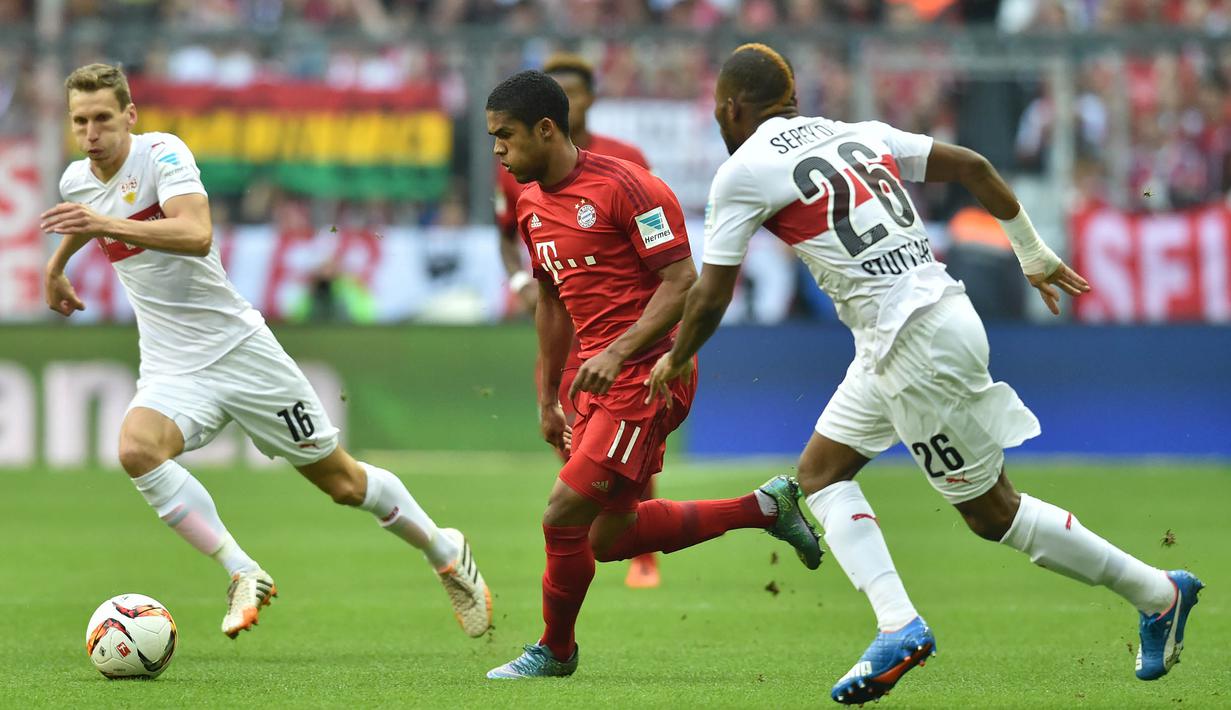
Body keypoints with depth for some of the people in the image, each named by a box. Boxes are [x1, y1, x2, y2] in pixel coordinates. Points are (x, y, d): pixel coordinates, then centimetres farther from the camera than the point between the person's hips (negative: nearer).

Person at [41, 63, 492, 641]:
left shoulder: (162, 154, -16)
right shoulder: (76, 181, 4)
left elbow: (196, 234, -34)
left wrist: (108, 224, -41)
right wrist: (56, 266, 46)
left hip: (238, 348, -5)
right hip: (171, 369, 5)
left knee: (340, 479, 4)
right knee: (137, 448, -28)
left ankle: (444, 552, 29)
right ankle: (243, 576, -20)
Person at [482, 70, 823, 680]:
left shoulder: (622, 186, -15)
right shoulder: (531, 205, 12)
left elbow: (682, 280, -17)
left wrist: (617, 352, -26)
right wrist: (547, 399, 21)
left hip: (647, 375, -10)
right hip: (599, 384, 10)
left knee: (564, 515, -12)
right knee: (610, 537, 11)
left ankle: (554, 651, 10)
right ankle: (765, 508, 24)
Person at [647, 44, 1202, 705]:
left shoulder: (742, 172, -6)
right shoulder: (857, 135, 15)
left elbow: (710, 298, -4)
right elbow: (972, 166, 15)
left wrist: (674, 361, 16)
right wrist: (1034, 253, 25)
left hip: (918, 345, -9)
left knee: (992, 511, 2)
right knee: (821, 471, 13)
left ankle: (1158, 592, 10)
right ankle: (897, 625, 1)